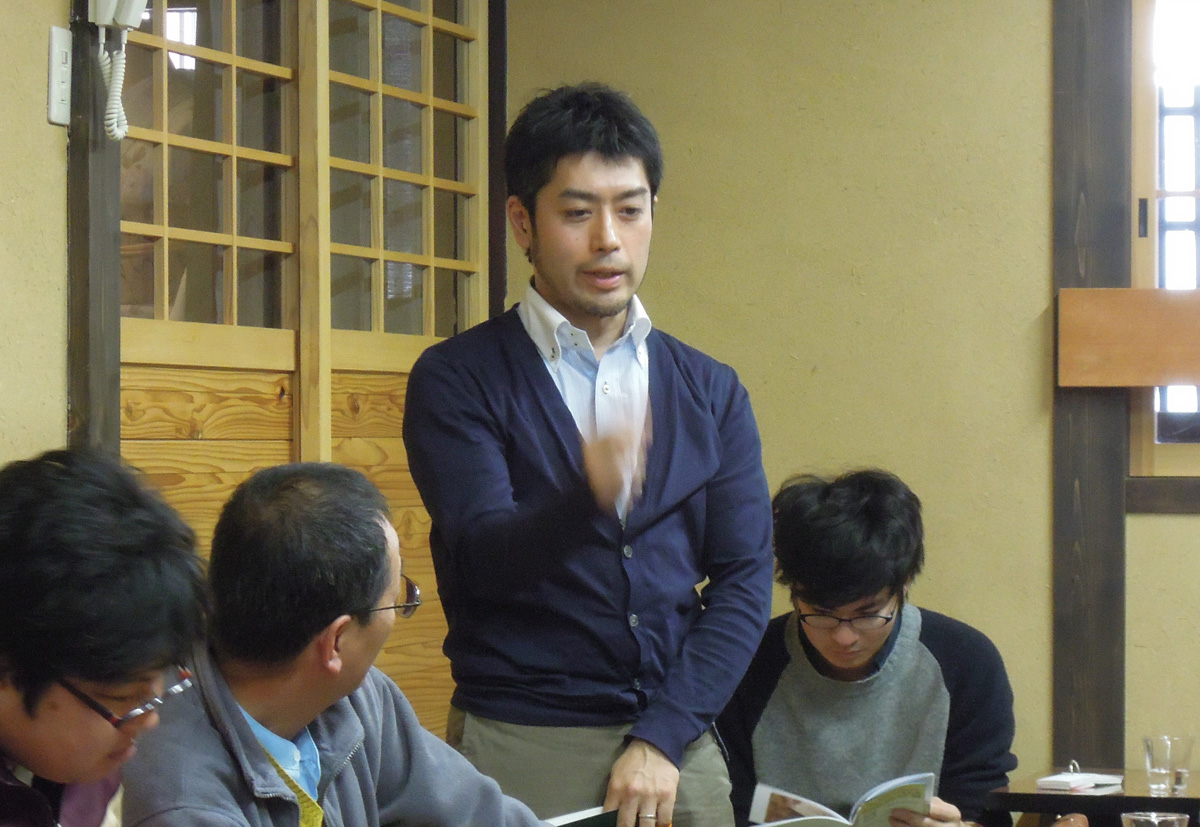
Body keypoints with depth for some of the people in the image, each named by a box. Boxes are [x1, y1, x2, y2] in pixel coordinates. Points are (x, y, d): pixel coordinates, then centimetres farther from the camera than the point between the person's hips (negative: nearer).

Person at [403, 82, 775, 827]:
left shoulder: (712, 393, 8)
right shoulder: (457, 380, -2)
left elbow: (745, 579, 3)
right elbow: (483, 558, -13)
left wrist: (663, 737, -8)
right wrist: (589, 499, -33)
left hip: (677, 751, 3)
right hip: (519, 749, -3)